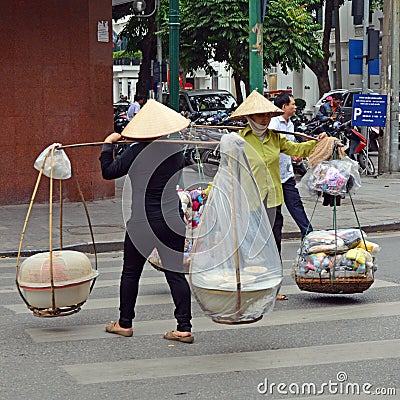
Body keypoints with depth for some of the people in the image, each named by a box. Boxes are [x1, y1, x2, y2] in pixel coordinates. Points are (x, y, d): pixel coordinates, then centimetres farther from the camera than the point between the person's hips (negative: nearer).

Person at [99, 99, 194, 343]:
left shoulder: (135, 153, -10)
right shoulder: (176, 150, -1)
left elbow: (108, 172, -3)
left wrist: (108, 145, 11)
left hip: (142, 222, -3)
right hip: (173, 221, 3)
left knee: (131, 272, 14)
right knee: (176, 273, 4)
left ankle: (125, 324, 24)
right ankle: (184, 328, -1)